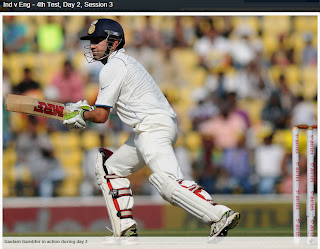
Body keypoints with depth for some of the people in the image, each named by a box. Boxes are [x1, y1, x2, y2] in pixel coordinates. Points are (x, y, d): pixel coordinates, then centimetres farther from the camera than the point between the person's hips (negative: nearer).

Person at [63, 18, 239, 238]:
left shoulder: (112, 67, -5)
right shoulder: (124, 62, 26)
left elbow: (101, 116, -7)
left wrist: (82, 115, 13)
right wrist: (84, 108, 30)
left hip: (153, 127, -11)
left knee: (168, 182, -26)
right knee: (110, 169, 20)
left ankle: (220, 215, -40)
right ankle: (126, 230, 15)